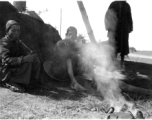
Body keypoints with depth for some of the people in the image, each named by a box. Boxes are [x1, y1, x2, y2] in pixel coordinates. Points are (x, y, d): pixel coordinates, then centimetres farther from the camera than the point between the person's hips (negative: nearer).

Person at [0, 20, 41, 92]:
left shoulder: (17, 42, 11)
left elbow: (24, 54, 9)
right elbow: (7, 59, -27)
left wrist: (31, 56, -15)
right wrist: (23, 59, -39)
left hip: (17, 67, 8)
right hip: (9, 72, -7)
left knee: (36, 61, -8)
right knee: (28, 63, -28)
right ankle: (9, 82, -18)